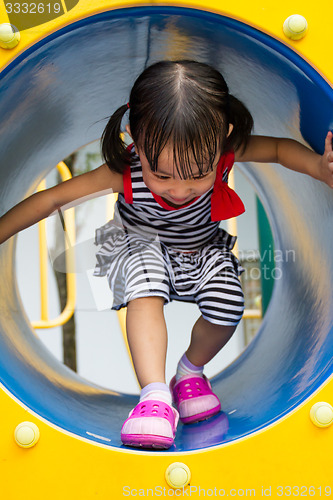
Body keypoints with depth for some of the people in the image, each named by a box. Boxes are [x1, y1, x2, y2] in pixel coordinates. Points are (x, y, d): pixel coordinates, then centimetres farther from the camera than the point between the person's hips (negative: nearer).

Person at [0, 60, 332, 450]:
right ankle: (155, 395, -39)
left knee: (227, 307, -24)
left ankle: (191, 370, 8)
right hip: (143, 249, -2)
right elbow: (51, 198, -23)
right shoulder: (125, 172, -31)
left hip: (203, 250, 3)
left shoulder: (224, 152, -27)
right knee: (145, 284, -36)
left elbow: (279, 147, -9)